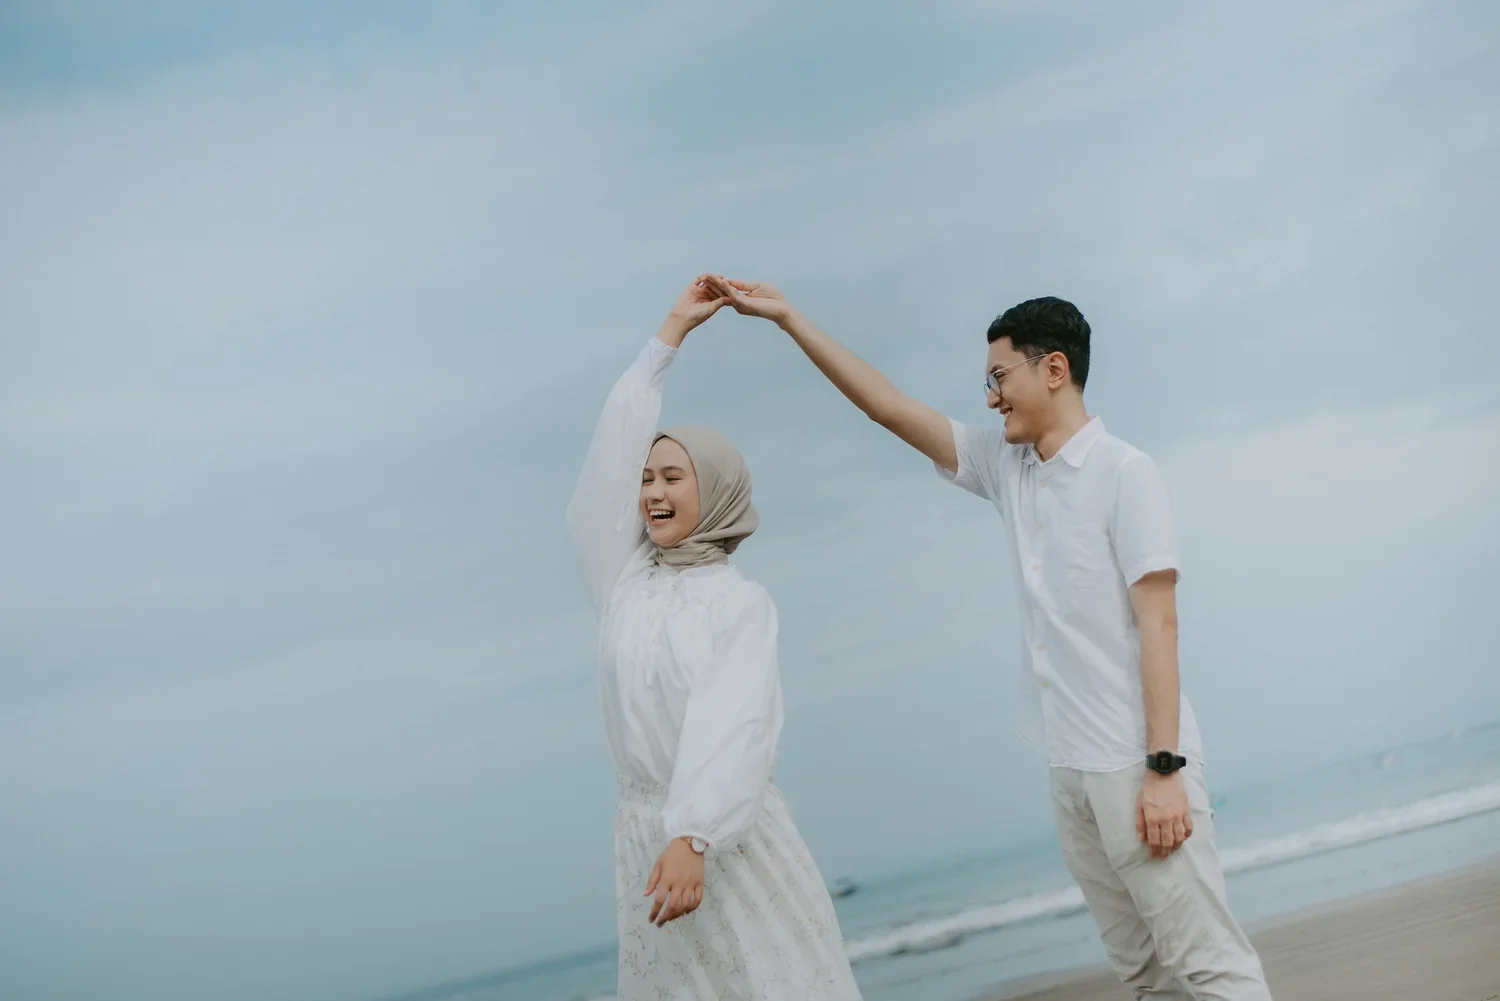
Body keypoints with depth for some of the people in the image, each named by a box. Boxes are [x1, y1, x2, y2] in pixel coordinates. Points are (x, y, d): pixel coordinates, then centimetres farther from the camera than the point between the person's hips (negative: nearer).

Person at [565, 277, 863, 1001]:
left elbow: (733, 723, -16)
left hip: (728, 828, -3)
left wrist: (693, 836, -31)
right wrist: (670, 333, 9)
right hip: (643, 826, 4)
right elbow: (610, 455, 3)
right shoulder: (624, 581, 7)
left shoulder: (743, 603, -3)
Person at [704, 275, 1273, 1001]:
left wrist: (1165, 769, -18)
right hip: (1070, 769, 7)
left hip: (1134, 766, -7)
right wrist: (787, 319, 12)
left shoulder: (1124, 473, -8)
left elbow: (1158, 624, -13)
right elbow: (889, 408, 14)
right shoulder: (1005, 467, 10)